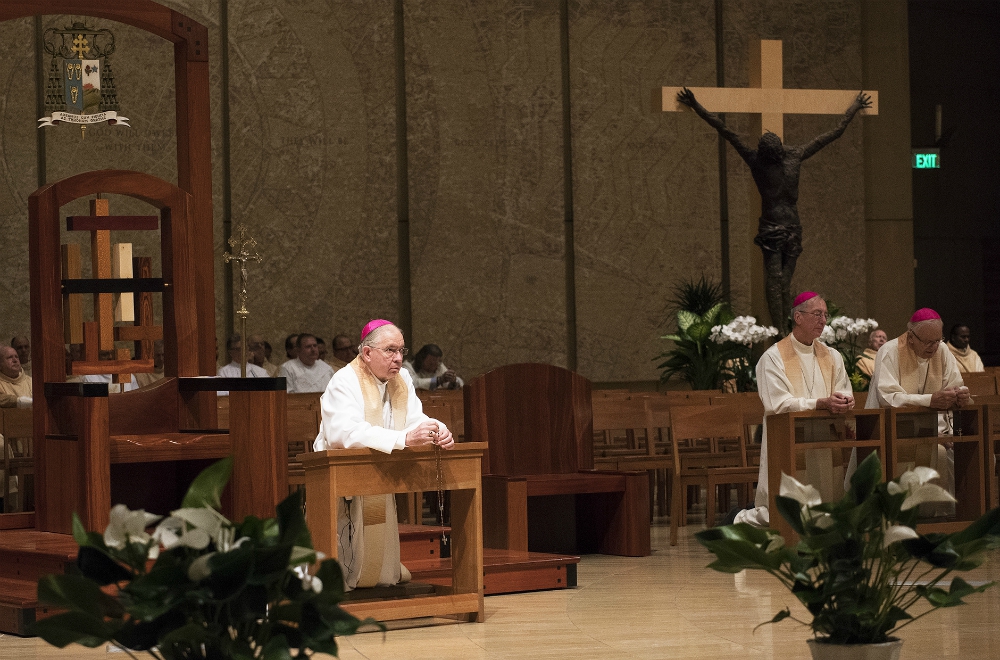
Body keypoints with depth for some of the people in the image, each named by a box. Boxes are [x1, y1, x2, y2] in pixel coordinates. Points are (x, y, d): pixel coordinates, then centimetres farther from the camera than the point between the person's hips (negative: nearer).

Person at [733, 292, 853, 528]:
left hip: (822, 451, 6)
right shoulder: (774, 357, -4)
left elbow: (845, 394, 6)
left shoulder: (832, 357, 15)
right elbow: (778, 404, -16)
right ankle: (741, 520, 20)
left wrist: (844, 400, -18)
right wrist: (821, 403, -25)